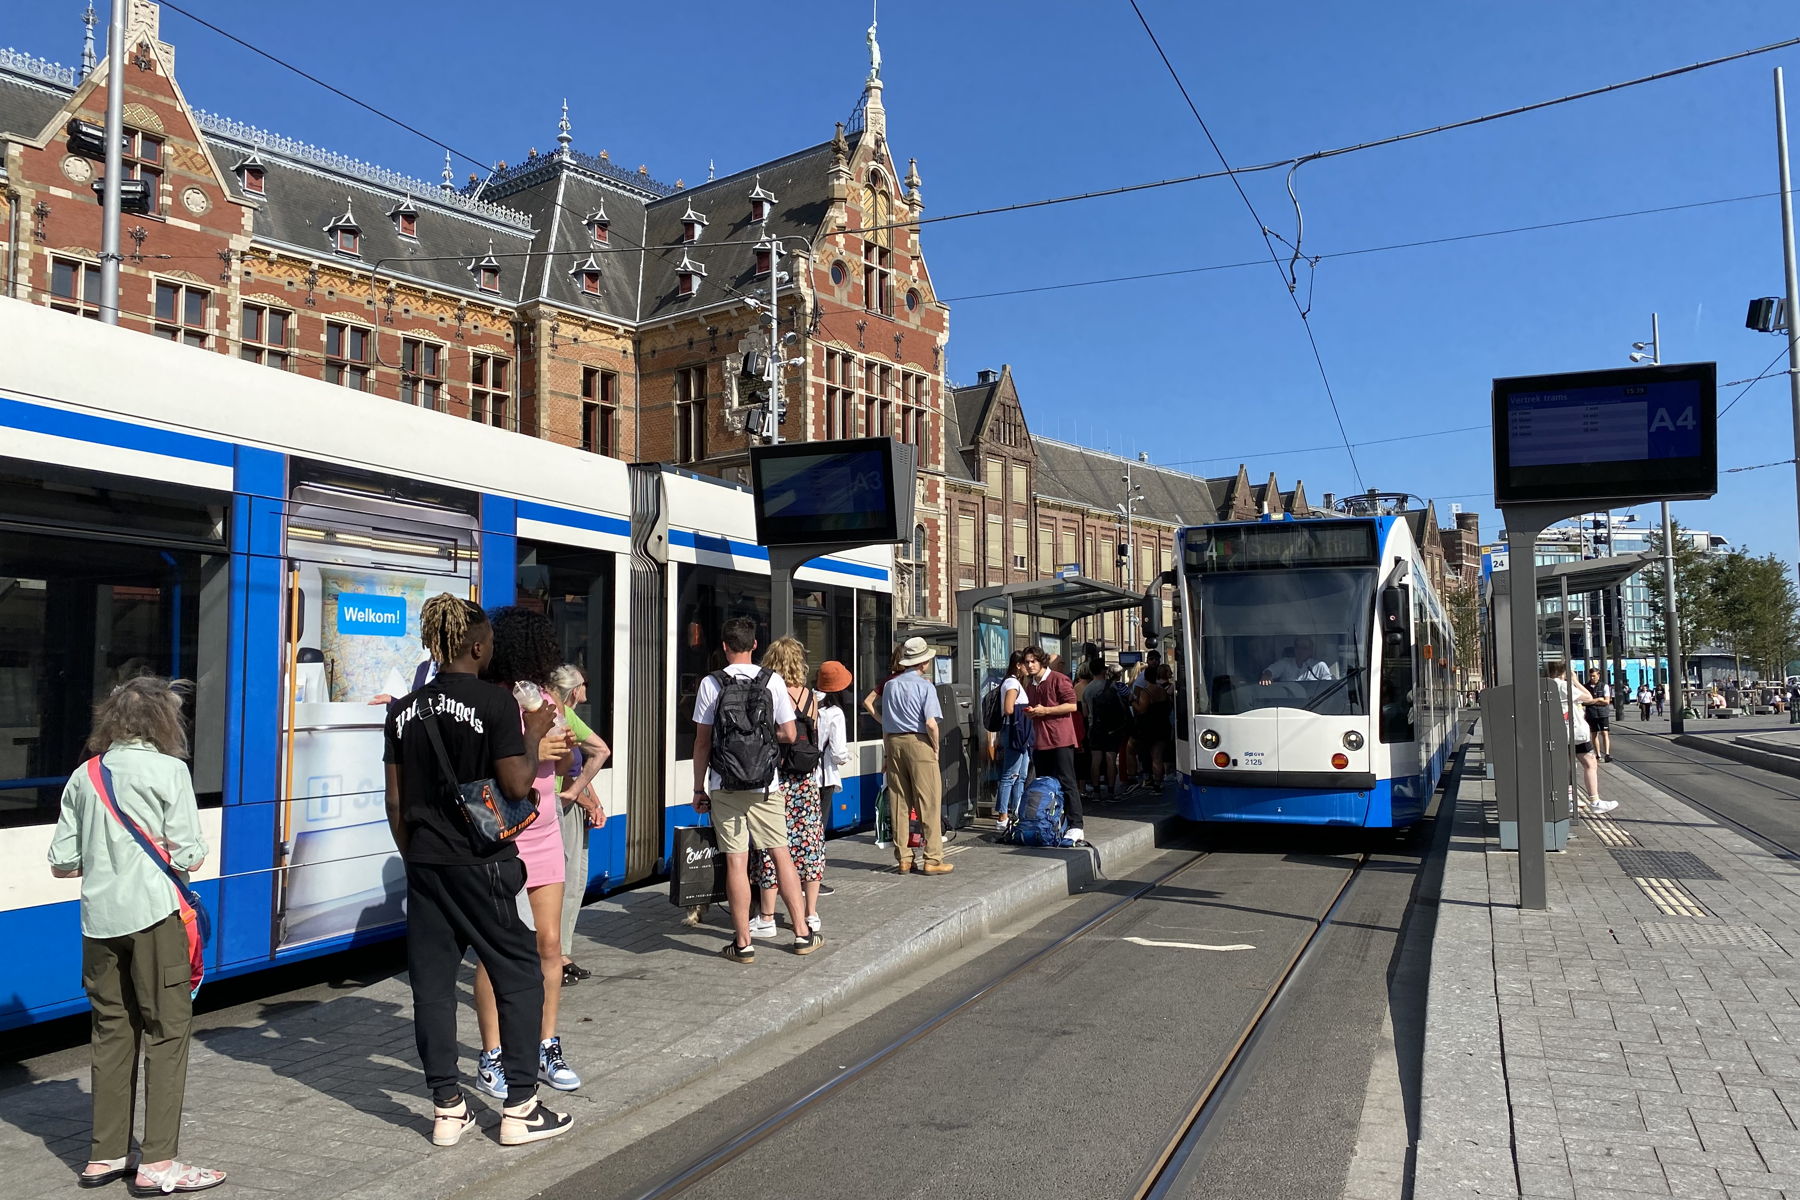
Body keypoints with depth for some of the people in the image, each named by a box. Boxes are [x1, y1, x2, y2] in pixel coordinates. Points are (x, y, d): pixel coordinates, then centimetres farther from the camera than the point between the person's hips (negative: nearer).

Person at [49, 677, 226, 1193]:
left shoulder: (84, 776, 8)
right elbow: (188, 858, -10)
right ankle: (157, 1164, 3)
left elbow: (62, 864, 8)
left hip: (100, 919, 6)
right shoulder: (168, 770, -7)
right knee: (168, 1030, 2)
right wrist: (190, 854, 11)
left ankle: (106, 1155, 23)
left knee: (111, 1030, 15)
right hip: (154, 916, -6)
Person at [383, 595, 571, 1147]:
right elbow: (516, 785, -13)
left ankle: (448, 1109, 17)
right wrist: (533, 735, 1)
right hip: (483, 863, -5)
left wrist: (413, 856, 19)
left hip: (425, 864, 6)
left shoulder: (405, 708, 5)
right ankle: (520, 1108, 11)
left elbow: (396, 800, 9)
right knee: (519, 976, 7)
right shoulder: (496, 703, -12)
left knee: (432, 982, 10)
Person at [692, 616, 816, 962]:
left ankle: (743, 943, 8)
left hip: (724, 785, -1)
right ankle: (802, 933, 16)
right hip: (764, 784, 1)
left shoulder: (711, 684, -3)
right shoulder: (772, 680, 0)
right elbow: (788, 734, 1)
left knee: (736, 862, 2)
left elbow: (702, 741, -1)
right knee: (781, 855, 10)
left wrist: (699, 787, 7)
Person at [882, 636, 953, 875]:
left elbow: (885, 723, 9)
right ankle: (932, 860, 0)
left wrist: (889, 749, 16)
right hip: (918, 743, -5)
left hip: (893, 742, 6)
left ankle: (903, 859, 14)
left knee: (898, 803, 9)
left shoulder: (890, 686, 9)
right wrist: (936, 748, -2)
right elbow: (931, 723, -15)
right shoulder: (925, 686, -7)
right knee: (929, 803, 0)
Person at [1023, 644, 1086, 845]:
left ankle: (1076, 827, -11)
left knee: (1066, 782, -10)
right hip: (1040, 740, 8)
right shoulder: (1030, 686, 19)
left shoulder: (1058, 679, -5)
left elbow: (1072, 705, -12)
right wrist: (1030, 713, 8)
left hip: (1060, 739, -8)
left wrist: (1045, 710, -14)